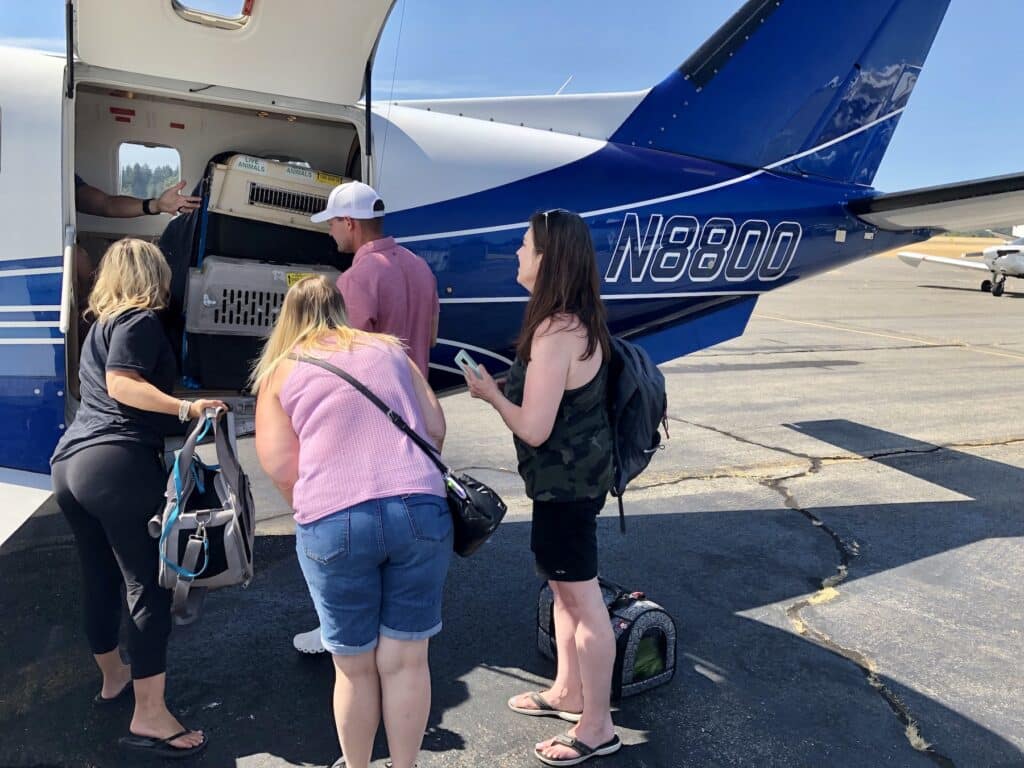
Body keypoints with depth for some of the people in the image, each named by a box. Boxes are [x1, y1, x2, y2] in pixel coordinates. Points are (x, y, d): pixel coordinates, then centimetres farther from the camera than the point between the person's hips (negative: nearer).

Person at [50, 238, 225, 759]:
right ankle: (149, 717, -5)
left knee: (100, 578, 19)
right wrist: (186, 408, -24)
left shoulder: (100, 324, 24)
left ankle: (114, 678, 36)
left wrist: (173, 408, 44)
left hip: (70, 460, 9)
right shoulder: (141, 320, -2)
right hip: (120, 464, -9)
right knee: (148, 586, -6)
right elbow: (121, 384, -16)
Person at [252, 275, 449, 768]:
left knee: (354, 666, 15)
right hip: (420, 509, 2)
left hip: (334, 522, -1)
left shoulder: (280, 372, 13)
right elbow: (435, 429, 14)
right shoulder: (390, 349, 18)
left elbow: (280, 467, 4)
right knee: (406, 659, 13)